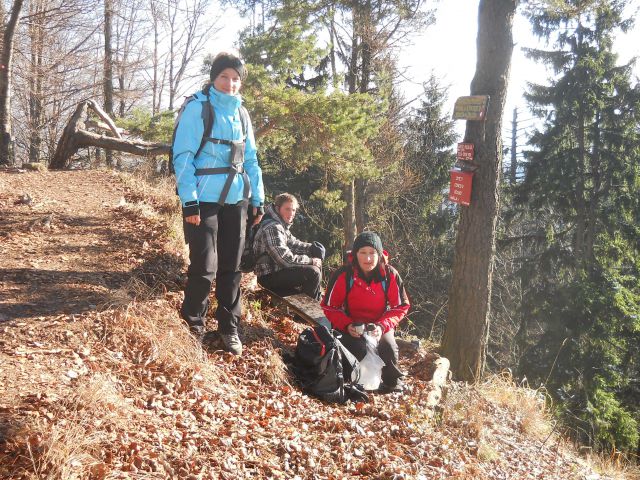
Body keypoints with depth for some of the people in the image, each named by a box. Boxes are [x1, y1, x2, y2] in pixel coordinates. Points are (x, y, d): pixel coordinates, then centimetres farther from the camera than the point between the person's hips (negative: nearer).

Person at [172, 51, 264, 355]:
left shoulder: (241, 114, 13)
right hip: (204, 200, -6)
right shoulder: (197, 108, -6)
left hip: (236, 199, 6)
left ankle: (229, 327, 22)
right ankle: (192, 327, 12)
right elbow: (182, 156, -10)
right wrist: (189, 201, -16)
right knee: (204, 267, -6)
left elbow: (251, 159, 17)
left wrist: (258, 198, 11)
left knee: (232, 267, 10)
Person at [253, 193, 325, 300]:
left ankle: (316, 300, 20)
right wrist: (310, 260, -16)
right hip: (269, 276, -11)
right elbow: (286, 259, -28)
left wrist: (312, 248, 0)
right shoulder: (272, 228, -23)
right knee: (313, 272, -22)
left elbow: (293, 243, 19)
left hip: (277, 269, 11)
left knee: (316, 263, 17)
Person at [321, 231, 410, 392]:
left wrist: (383, 326, -20)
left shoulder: (390, 275, -12)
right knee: (359, 349, -29)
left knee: (388, 347, -27)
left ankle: (393, 384, 0)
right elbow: (329, 306, -5)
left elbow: (401, 307, -4)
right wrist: (347, 325, -21)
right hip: (351, 326, -1)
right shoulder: (343, 275, -15)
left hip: (381, 324, 1)